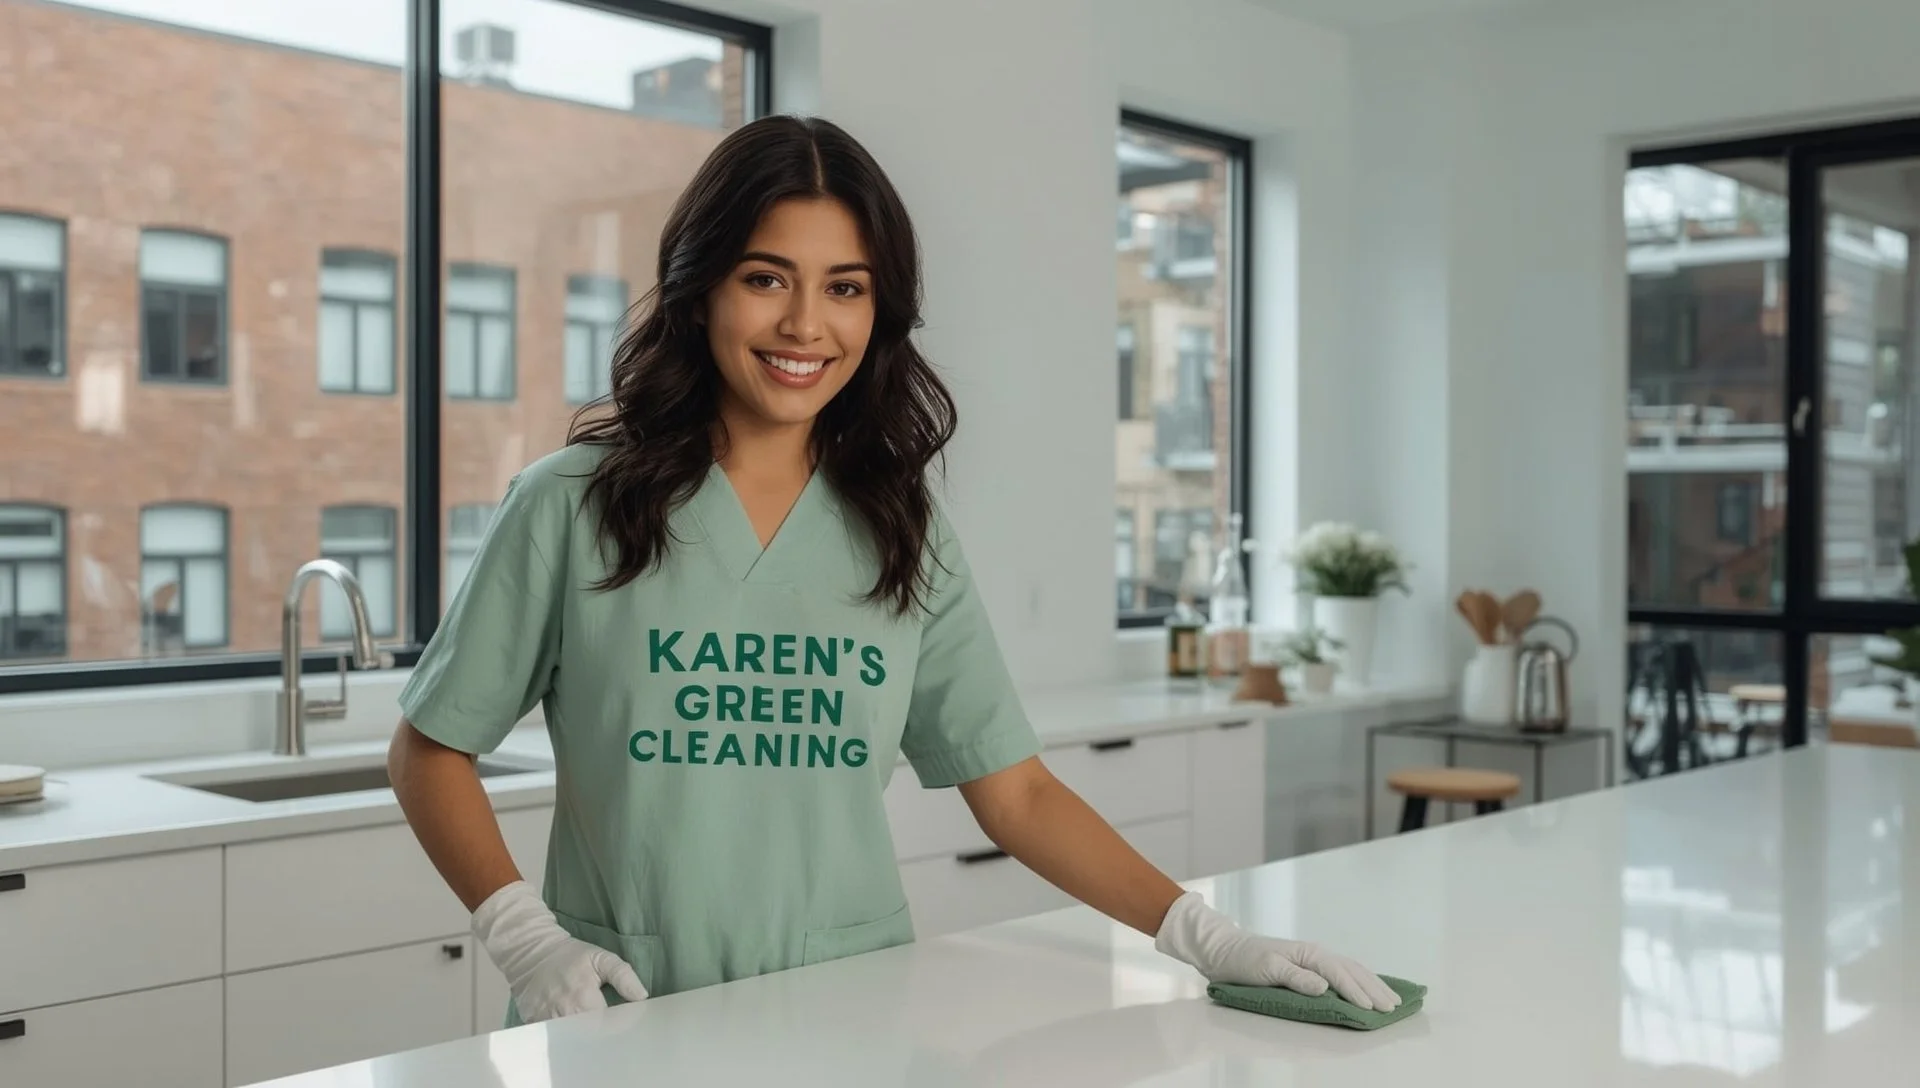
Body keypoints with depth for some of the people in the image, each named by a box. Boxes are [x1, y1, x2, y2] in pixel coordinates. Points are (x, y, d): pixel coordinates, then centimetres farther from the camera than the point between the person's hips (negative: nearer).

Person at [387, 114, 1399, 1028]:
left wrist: (1207, 937, -7)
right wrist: (527, 939, -10)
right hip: (629, 1025, -2)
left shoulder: (902, 529, 4)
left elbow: (1015, 792, 3)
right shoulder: (573, 503, -3)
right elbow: (431, 751, 3)